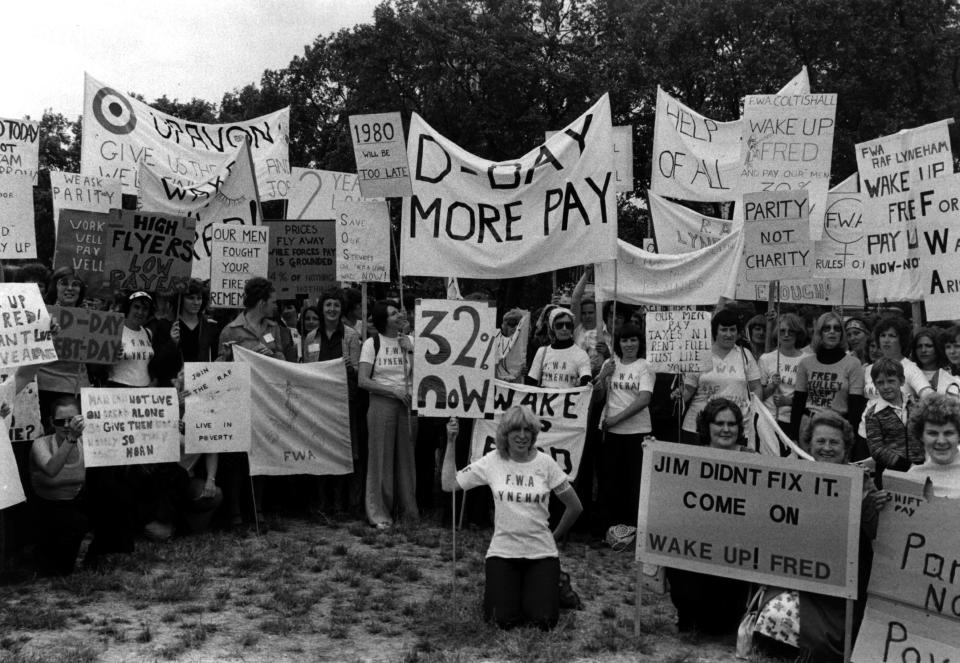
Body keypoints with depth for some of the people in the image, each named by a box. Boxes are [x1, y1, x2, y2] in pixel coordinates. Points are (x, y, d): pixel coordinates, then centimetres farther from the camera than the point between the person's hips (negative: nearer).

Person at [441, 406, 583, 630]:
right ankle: (502, 588, 25)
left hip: (541, 552, 0)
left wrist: (556, 535, 9)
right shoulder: (492, 461, -4)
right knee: (504, 620, -9)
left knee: (544, 621, -8)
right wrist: (451, 442, -8)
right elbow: (448, 484, -6)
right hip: (503, 551, 0)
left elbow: (574, 507, 4)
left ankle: (551, 585, 25)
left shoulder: (545, 463, -5)